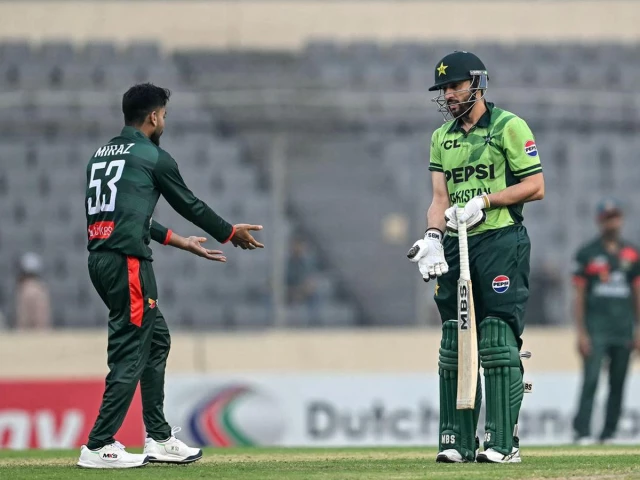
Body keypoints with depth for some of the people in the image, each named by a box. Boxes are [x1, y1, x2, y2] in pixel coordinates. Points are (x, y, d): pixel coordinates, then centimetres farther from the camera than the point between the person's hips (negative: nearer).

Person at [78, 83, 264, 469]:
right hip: (127, 261, -9)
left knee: (156, 338, 18)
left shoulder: (101, 155, 20)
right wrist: (232, 233, 23)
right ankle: (98, 447, -10)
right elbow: (190, 205, 7)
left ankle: (159, 439, 19)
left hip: (101, 260, 9)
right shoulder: (153, 157, -3)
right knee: (131, 352, -7)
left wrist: (182, 242, 32)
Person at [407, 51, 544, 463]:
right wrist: (433, 236, -8)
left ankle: (504, 442, -10)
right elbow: (440, 198, 10)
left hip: (501, 243, -6)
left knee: (499, 344, -10)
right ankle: (458, 441, 10)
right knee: (454, 345, 5)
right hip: (455, 246, 6)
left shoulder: (509, 127, -2)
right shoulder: (442, 137, 16)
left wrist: (484, 201, -14)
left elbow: (535, 187, -6)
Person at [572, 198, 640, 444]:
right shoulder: (587, 253, 2)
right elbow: (578, 295, 0)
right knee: (591, 379, -14)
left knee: (618, 383, 4)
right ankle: (582, 432, -16)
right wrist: (581, 333, -8)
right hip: (596, 329, -4)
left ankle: (609, 434, 9)